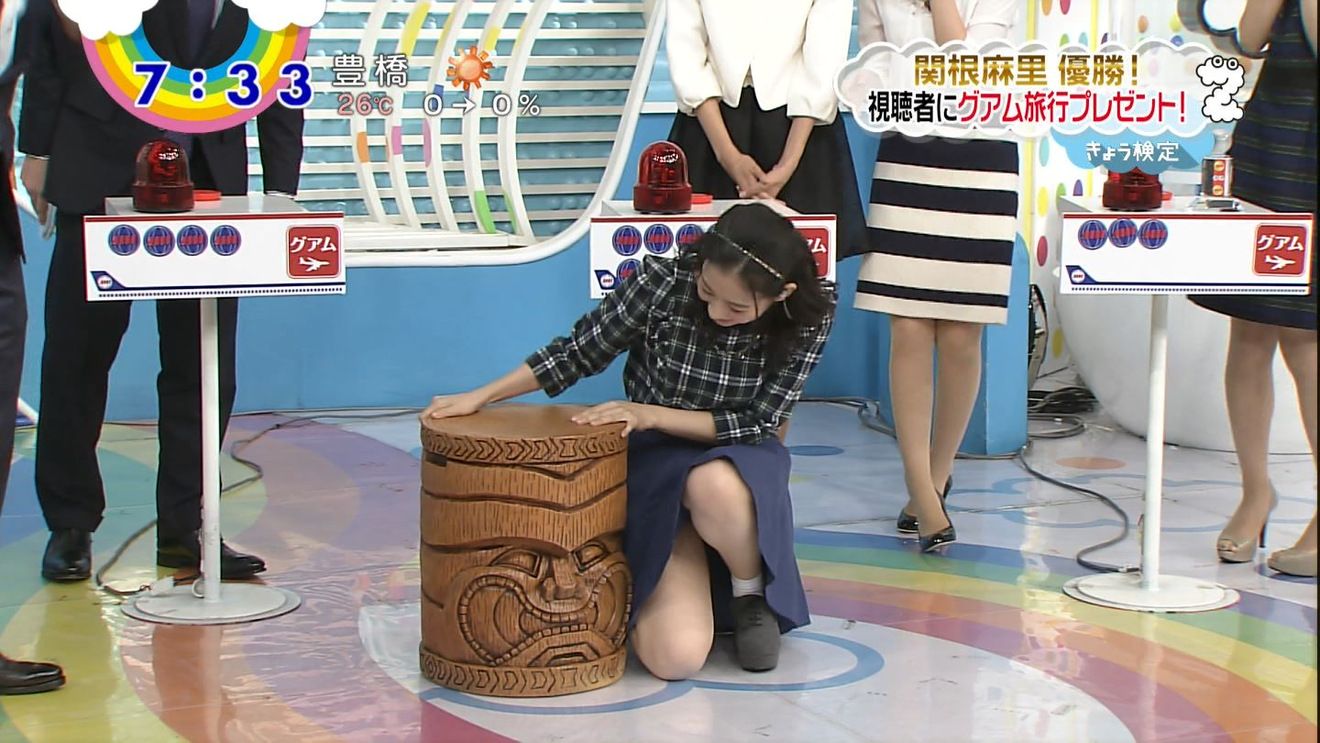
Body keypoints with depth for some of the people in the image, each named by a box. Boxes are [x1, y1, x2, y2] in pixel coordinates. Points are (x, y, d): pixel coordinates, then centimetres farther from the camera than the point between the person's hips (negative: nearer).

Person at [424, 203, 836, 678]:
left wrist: (652, 414, -23)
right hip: (654, 465, -1)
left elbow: (760, 423, -12)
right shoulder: (663, 283, -18)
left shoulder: (809, 320, -15)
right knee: (676, 656, -21)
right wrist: (480, 397, -5)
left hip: (735, 463, 1)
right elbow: (578, 353, -4)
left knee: (715, 485, -42)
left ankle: (752, 595, -8)